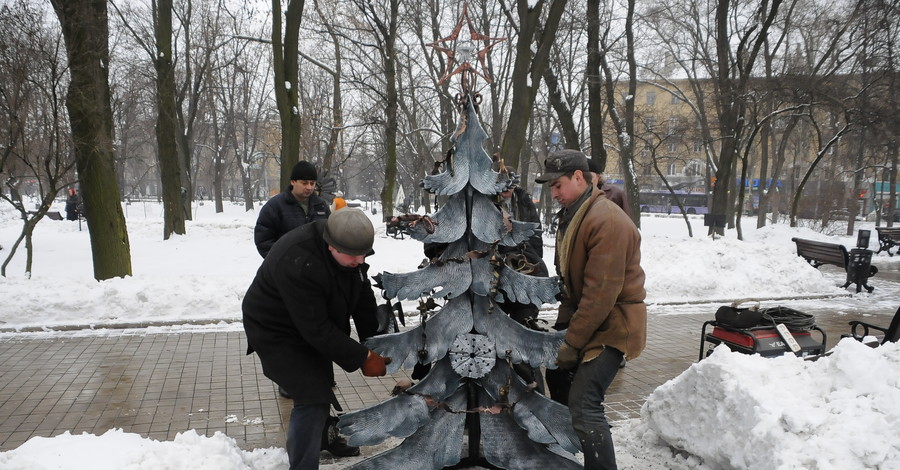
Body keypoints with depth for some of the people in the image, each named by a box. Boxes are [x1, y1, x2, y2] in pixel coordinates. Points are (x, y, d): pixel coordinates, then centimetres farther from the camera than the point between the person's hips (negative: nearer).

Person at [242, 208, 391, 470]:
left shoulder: (351, 248, -15)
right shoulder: (298, 264, -40)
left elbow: (364, 299, -7)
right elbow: (317, 329, -35)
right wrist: (361, 358, -29)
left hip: (313, 328, 8)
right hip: (277, 332, -8)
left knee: (321, 387, 24)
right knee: (313, 399, -17)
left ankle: (322, 440, 49)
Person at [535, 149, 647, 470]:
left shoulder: (607, 221, -22)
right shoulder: (571, 215, 10)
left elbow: (602, 291, -25)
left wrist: (573, 342, -21)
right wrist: (564, 325, 4)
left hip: (613, 323, -10)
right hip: (583, 317, 10)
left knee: (583, 405, -17)